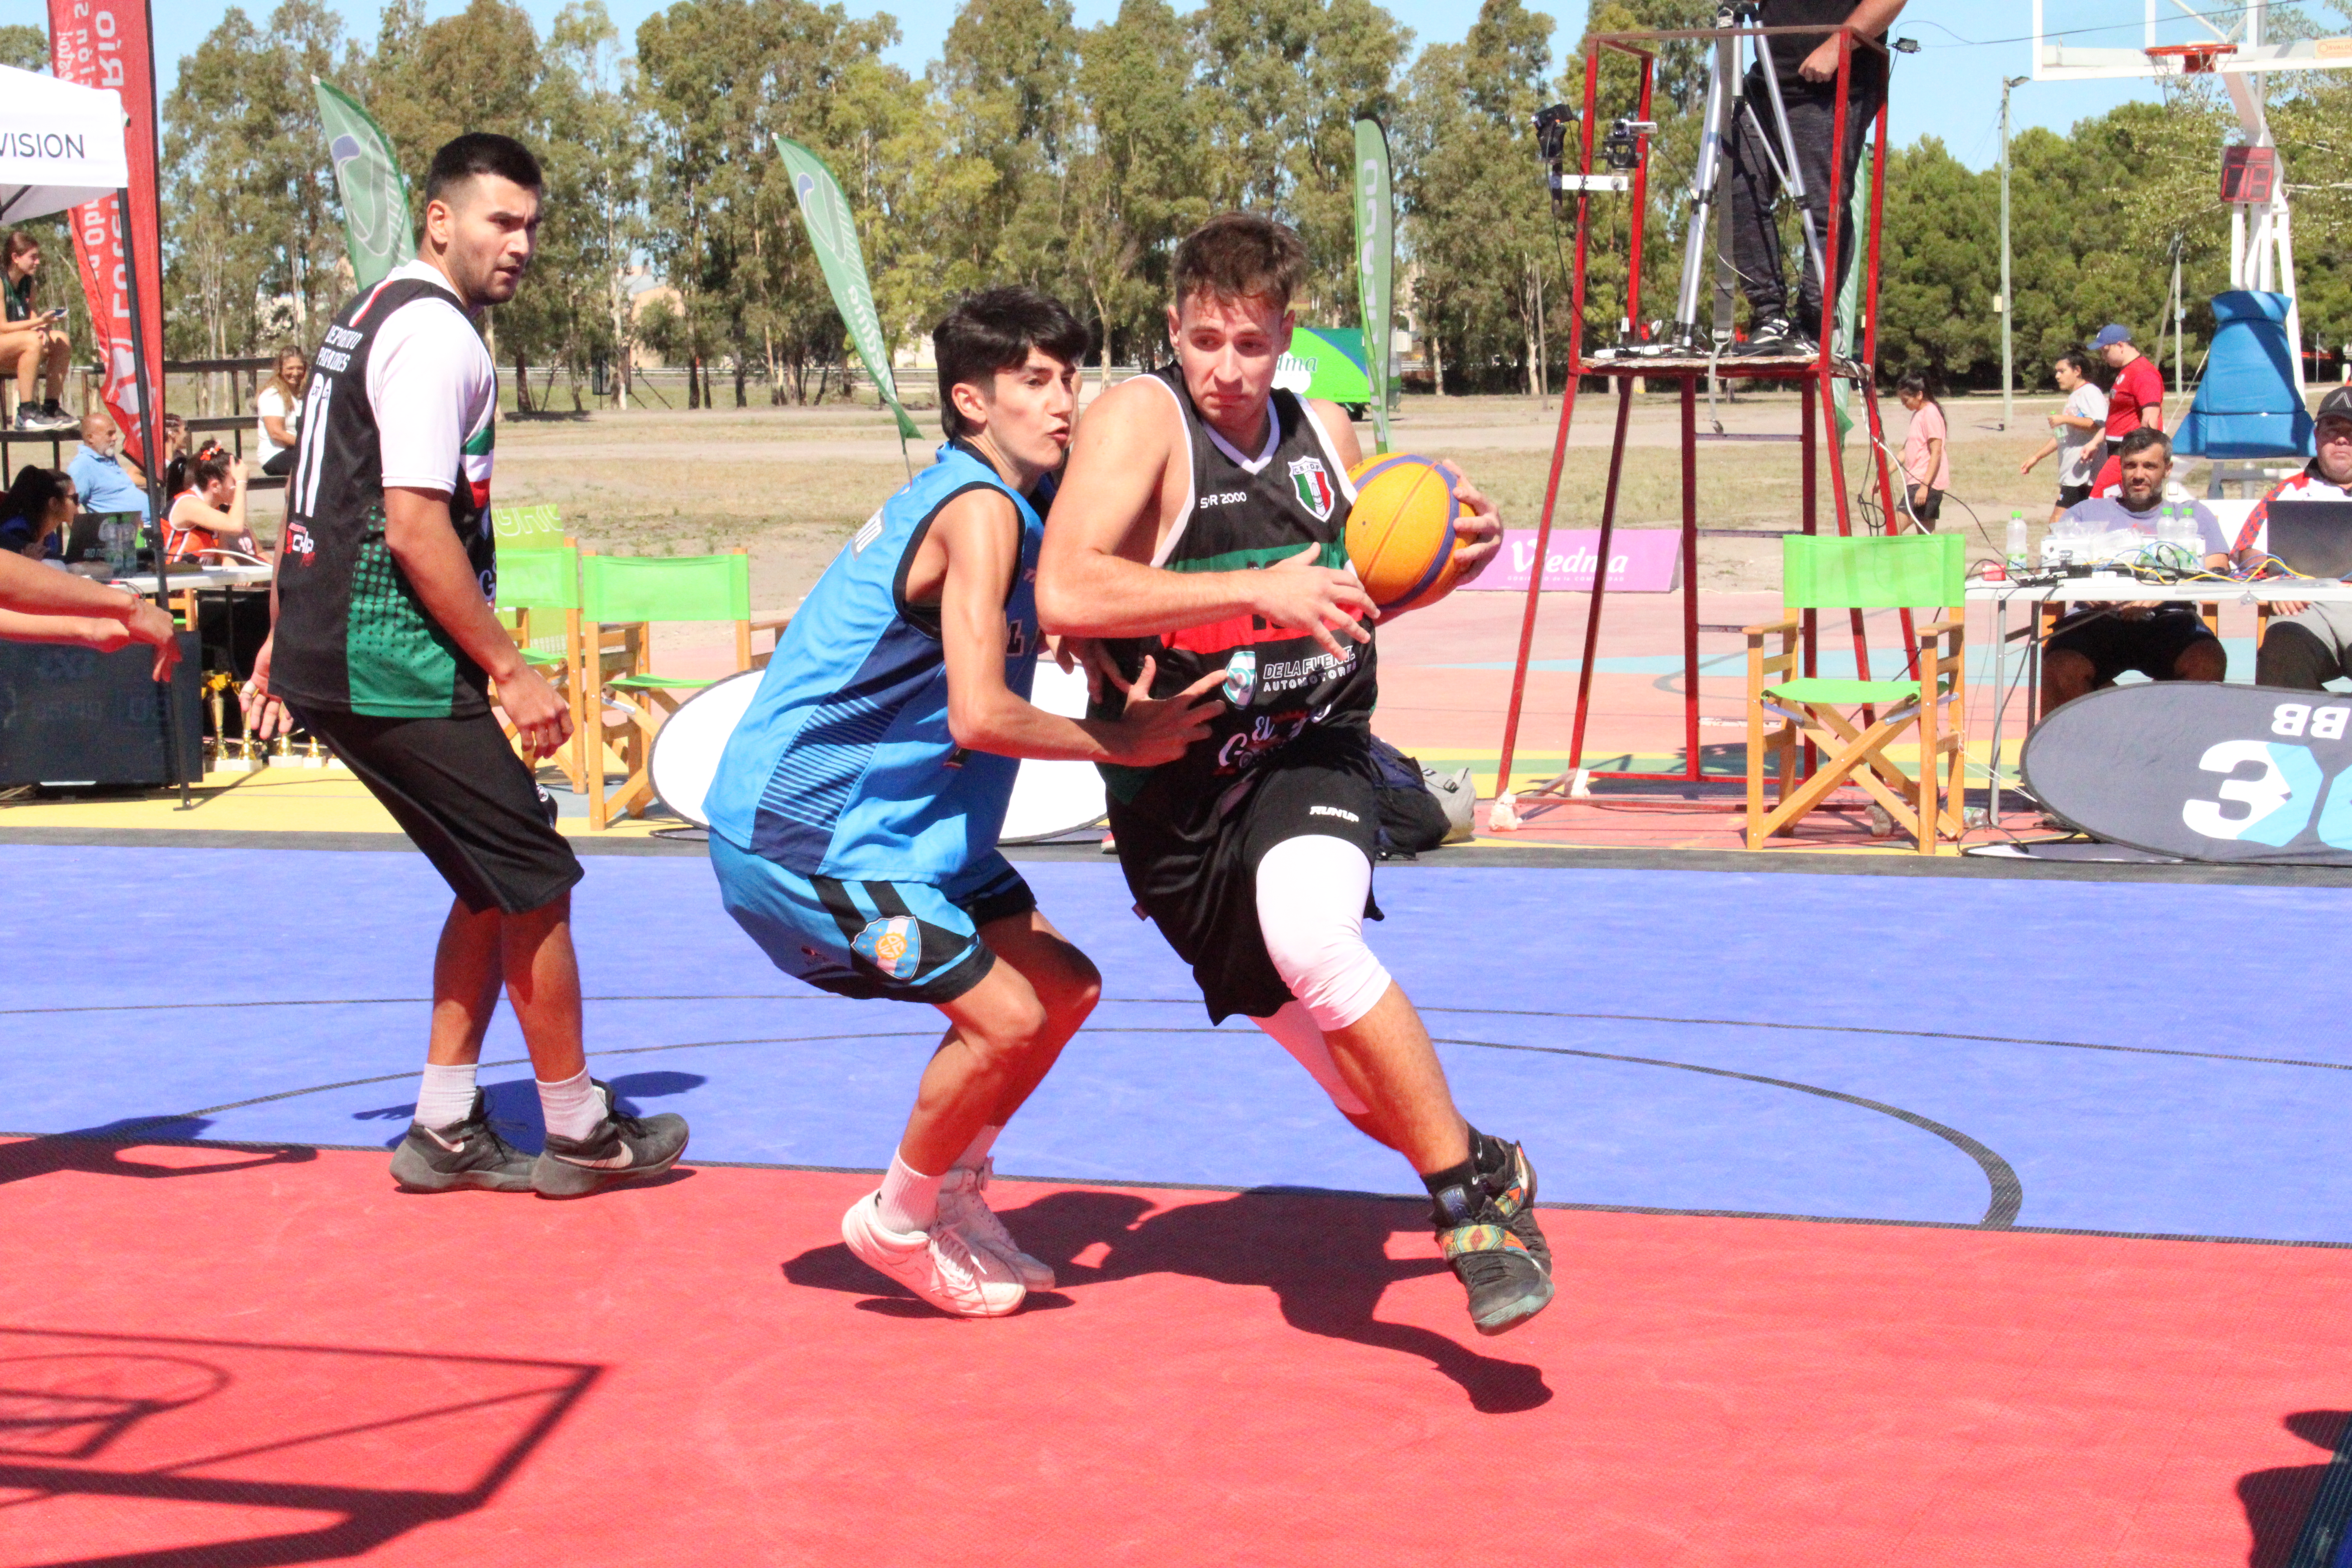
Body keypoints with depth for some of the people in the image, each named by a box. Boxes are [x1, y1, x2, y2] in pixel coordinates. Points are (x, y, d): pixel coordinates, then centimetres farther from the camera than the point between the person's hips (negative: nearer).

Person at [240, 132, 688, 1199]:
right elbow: (414, 529, -21)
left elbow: (322, 499, 22)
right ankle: (578, 1129, 12)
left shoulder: (370, 315, 17)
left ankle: (446, 1130, 19)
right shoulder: (436, 333, -15)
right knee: (536, 883, 0)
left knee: (498, 887, 16)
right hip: (395, 671, -10)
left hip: (333, 659, 10)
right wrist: (513, 673, -17)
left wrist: (285, 641, 26)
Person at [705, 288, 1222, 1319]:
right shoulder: (978, 509, -21)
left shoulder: (1017, 503, 8)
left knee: (1063, 987, 13)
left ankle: (953, 1197, 28)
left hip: (899, 822, 10)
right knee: (1005, 1017, -16)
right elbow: (981, 716, -28)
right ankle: (898, 1223, 6)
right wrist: (1122, 743, -16)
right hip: (802, 827, -10)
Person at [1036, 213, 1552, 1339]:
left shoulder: (1327, 437, 3)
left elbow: (1371, 580, 22)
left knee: (1311, 941, -33)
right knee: (1364, 1085, 9)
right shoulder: (1140, 419, -14)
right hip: (1179, 790, -1)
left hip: (1311, 752, 1)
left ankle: (1478, 1190, -21)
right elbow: (1063, 593, -29)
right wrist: (1257, 588, -32)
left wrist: (1456, 556, 0)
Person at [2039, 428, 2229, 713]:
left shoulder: (2194, 515, 30)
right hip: (2098, 620, 0)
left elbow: (2218, 572, 14)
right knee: (2063, 667, -36)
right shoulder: (2088, 512, 30)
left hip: (2168, 618, 1)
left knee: (2207, 663, -35)